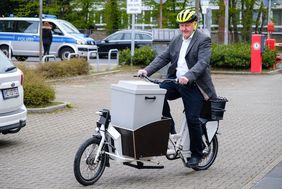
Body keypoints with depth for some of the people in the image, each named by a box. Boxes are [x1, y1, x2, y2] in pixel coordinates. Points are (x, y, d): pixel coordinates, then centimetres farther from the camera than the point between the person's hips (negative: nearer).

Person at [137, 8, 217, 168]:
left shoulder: (203, 40, -7)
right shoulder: (177, 40, 14)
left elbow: (202, 62, -20)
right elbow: (163, 57, 11)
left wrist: (188, 76, -35)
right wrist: (147, 70, -3)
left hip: (193, 84, -6)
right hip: (176, 81, 6)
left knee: (192, 118, -7)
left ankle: (196, 154, 11)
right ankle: (168, 128, -4)